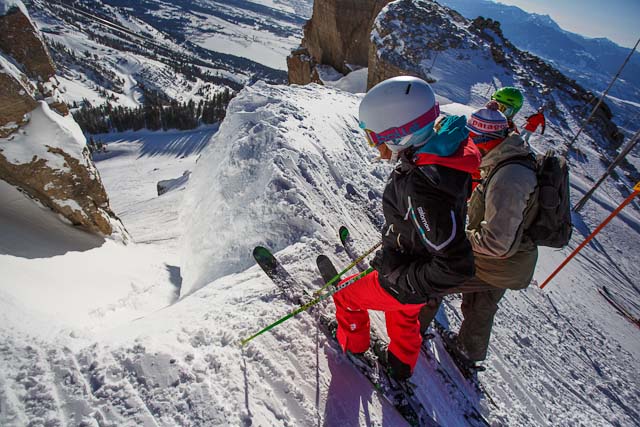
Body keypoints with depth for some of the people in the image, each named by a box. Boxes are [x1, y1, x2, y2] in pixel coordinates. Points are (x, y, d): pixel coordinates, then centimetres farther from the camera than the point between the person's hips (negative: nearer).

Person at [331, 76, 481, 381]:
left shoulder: (421, 187, -41)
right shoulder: (446, 154, -12)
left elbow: (456, 266, -37)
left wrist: (401, 282, -22)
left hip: (404, 288, -8)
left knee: (346, 295, 19)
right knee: (404, 319, 33)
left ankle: (353, 344, 48)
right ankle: (402, 366, 61)